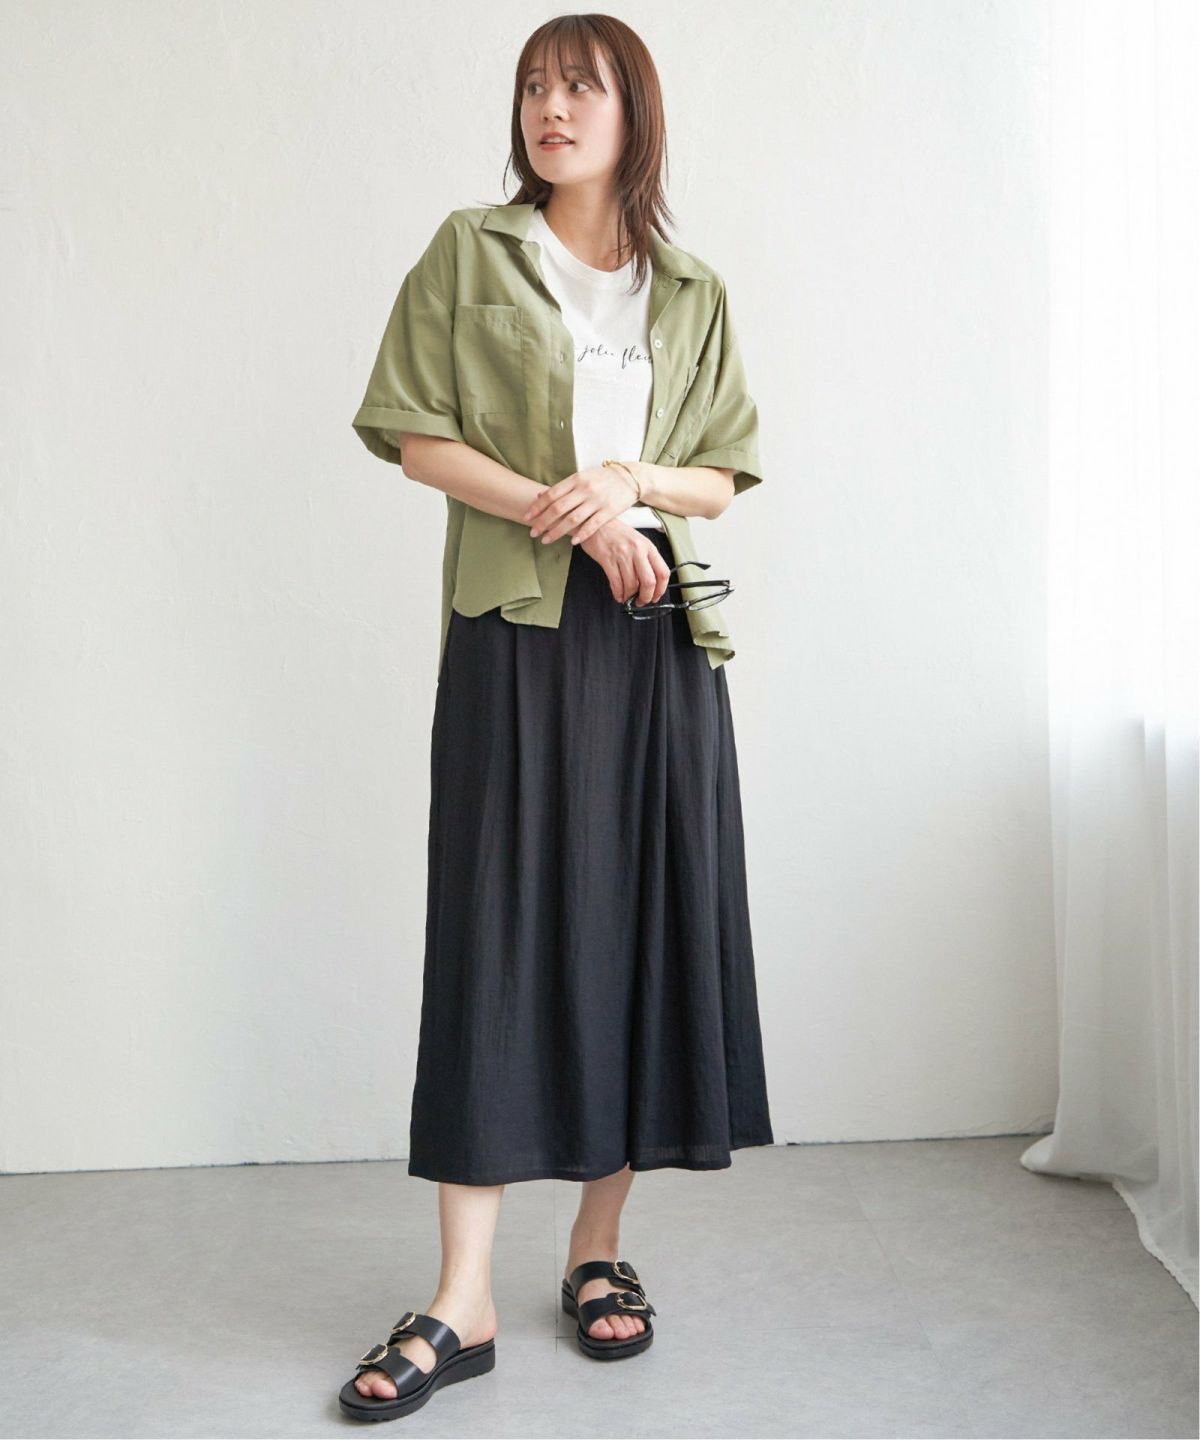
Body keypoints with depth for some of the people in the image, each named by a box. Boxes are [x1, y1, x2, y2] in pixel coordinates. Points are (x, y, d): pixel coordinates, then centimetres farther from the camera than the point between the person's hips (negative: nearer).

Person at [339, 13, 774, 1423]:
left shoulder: (693, 294, 15)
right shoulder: (471, 253, 9)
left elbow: (721, 478, 14)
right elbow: (415, 435, 1)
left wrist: (630, 478, -7)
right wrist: (559, 506, -11)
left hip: (658, 634, 3)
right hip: (518, 628, -3)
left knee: (645, 922, 2)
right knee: (498, 929, -6)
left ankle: (600, 1244, 18)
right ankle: (462, 1303, -2)